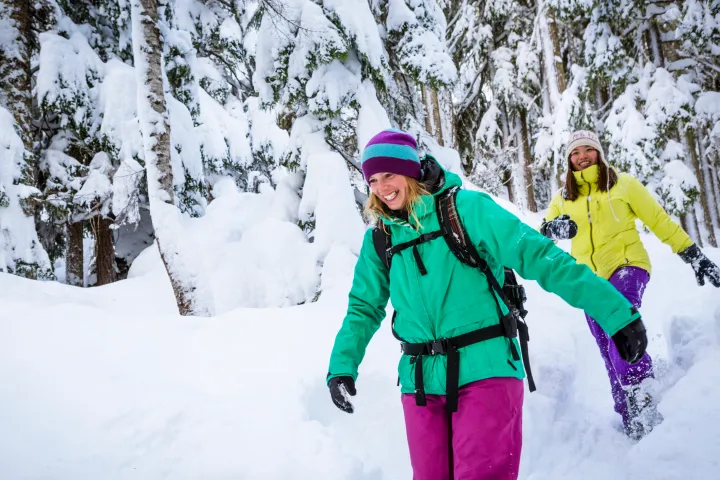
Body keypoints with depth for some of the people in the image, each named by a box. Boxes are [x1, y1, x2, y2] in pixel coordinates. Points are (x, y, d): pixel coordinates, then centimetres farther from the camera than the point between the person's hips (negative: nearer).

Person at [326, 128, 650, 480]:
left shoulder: (465, 208, -7)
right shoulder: (379, 239, 7)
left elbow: (537, 256, -13)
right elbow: (364, 307, 14)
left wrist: (615, 312, -17)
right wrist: (342, 367, -1)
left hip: (484, 370, -4)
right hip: (420, 382, 5)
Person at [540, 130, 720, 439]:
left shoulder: (622, 184, 5)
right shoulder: (563, 198, 13)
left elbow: (659, 220, 7)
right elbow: (541, 233, 4)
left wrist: (694, 256, 4)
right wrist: (553, 228, -21)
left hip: (626, 266, -4)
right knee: (612, 356, 4)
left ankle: (642, 403, -36)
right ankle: (631, 420, 13)